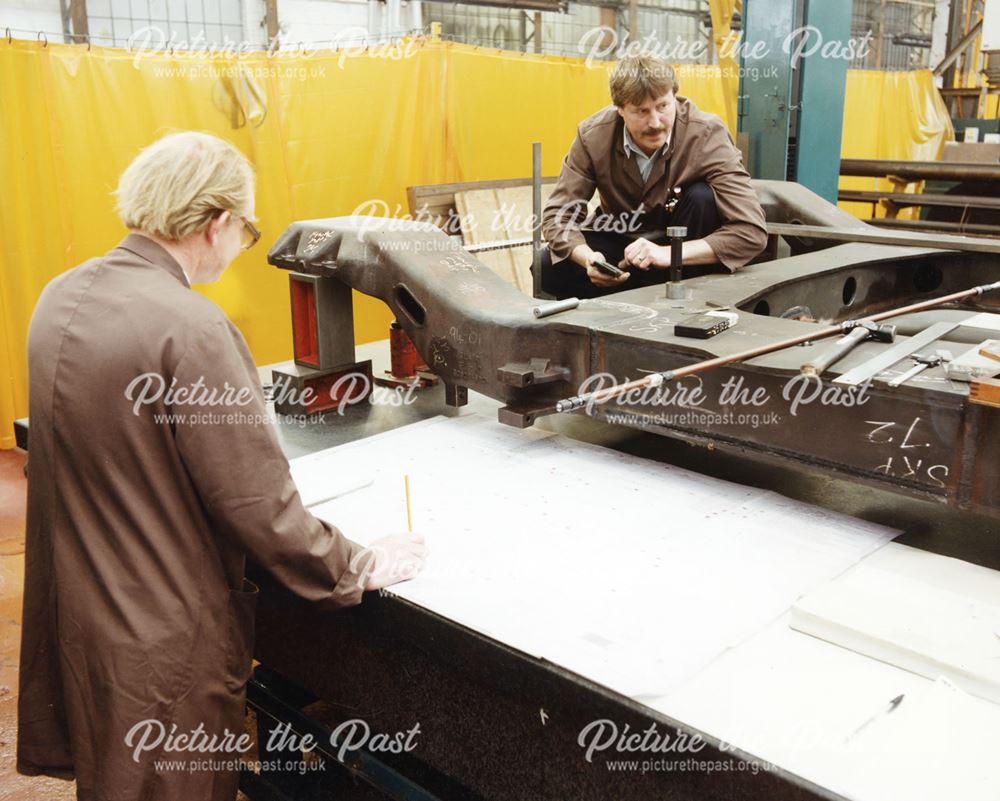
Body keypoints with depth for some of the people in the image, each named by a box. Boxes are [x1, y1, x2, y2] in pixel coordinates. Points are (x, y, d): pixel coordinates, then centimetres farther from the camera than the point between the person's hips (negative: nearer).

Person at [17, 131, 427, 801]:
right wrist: (362, 568, -10)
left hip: (76, 612, 8)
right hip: (164, 641, -8)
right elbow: (257, 502, -23)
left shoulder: (61, 298, 1)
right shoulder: (191, 327, -25)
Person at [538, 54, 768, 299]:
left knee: (702, 197, -30)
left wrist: (668, 253, -40)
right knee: (549, 268, -22)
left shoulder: (707, 135, -25)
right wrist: (588, 258, -36)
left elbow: (751, 231, -31)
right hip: (620, 241, 2)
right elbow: (558, 215, -15)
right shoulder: (593, 135, -19)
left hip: (684, 253, -1)